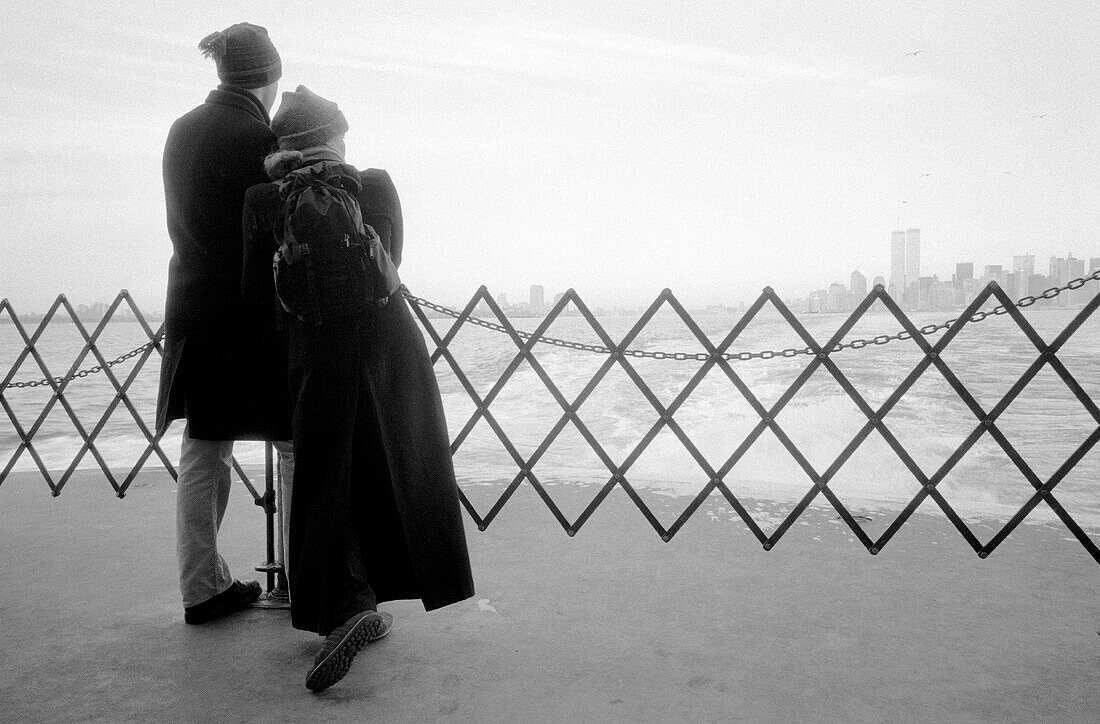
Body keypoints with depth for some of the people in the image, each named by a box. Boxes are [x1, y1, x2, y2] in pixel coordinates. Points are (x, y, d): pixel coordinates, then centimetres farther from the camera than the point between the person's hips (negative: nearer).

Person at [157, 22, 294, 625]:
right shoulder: (259, 139, -12)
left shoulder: (181, 131, 9)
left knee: (202, 450, 12)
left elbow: (185, 220, 14)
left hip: (193, 309, 7)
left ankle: (202, 588, 19)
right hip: (253, 311, -7)